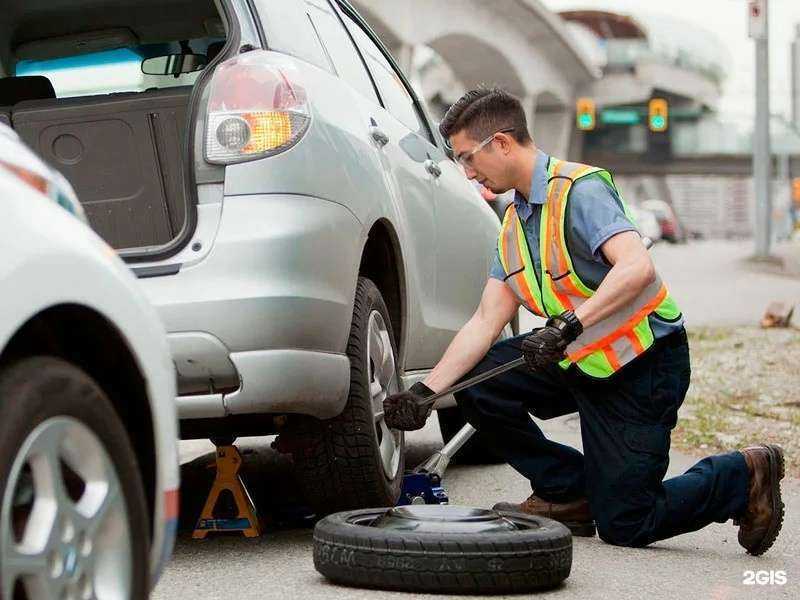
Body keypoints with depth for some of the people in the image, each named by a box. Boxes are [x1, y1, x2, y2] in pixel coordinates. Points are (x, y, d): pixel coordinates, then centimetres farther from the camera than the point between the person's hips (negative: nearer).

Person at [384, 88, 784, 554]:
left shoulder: (581, 190, -19)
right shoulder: (514, 224, 8)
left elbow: (637, 267, -34)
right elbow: (486, 322, 2)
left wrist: (568, 326, -43)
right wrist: (426, 391, -8)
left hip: (645, 364, -8)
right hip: (578, 361, 8)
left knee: (624, 525, -7)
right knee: (476, 381, -6)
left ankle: (743, 478, 16)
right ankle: (566, 493, 9)